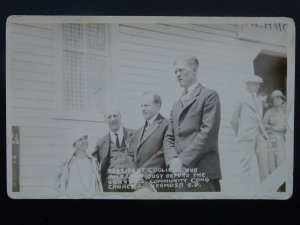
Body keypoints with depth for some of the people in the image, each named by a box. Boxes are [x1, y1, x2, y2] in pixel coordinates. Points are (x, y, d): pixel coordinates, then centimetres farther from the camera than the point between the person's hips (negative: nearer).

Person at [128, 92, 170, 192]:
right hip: (139, 185, 7)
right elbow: (131, 155, 17)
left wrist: (142, 173, -17)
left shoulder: (166, 126, -6)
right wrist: (132, 175, -1)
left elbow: (162, 155, -15)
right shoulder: (139, 131, 21)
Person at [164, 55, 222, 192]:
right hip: (179, 174, 6)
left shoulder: (209, 96, 0)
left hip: (203, 173, -6)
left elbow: (208, 133, -10)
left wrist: (183, 160, -13)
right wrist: (172, 160, -6)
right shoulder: (176, 105, 22)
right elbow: (169, 138, 14)